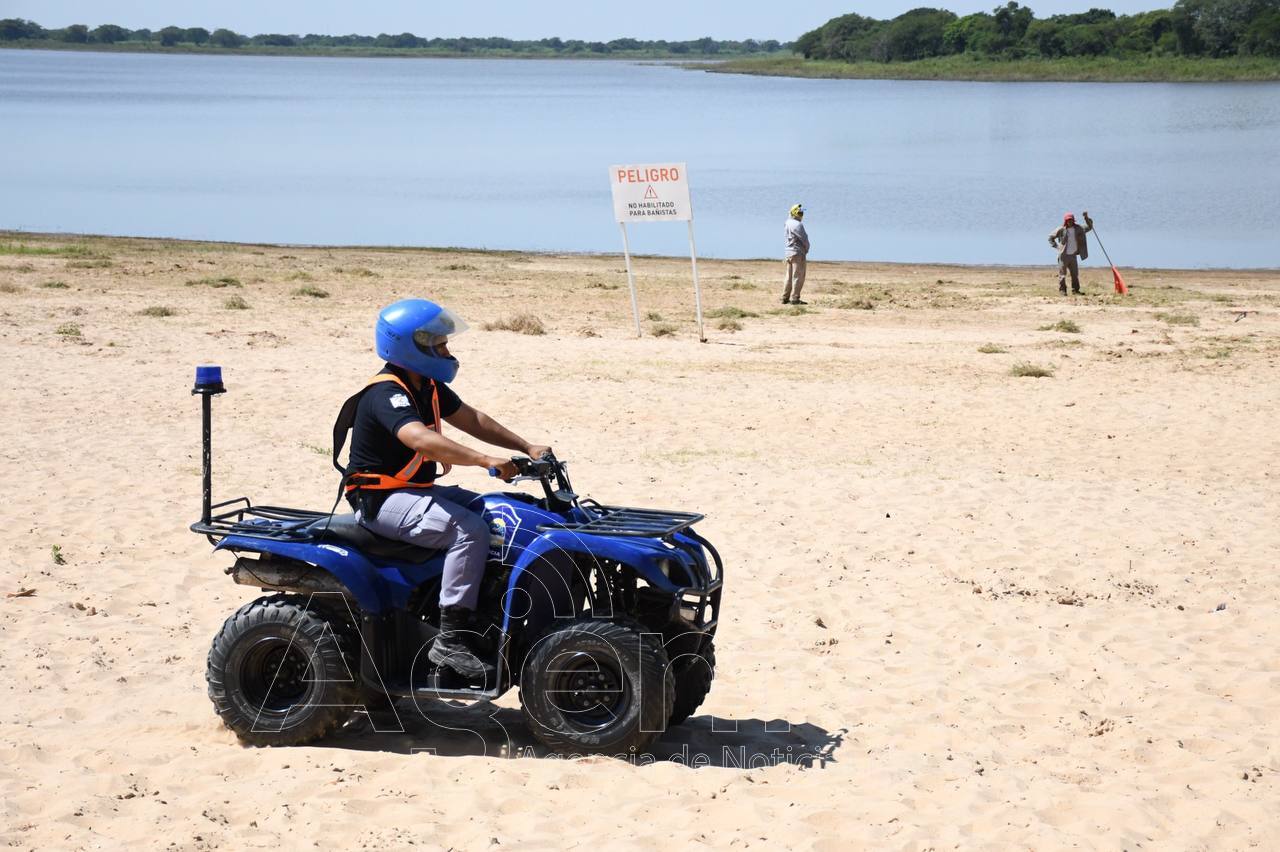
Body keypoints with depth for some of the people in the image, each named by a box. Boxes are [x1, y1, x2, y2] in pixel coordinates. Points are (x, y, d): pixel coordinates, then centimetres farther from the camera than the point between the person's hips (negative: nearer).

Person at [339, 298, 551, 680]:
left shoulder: (428, 387, 10)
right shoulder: (386, 393, -21)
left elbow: (471, 419, 17)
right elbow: (422, 439, -38)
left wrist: (526, 447, 8)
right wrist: (486, 461, -43)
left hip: (417, 490, 10)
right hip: (382, 500, -10)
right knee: (469, 530, -28)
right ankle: (451, 640, -26)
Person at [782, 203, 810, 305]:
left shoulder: (788, 223, 10)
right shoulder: (798, 225, -16)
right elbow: (804, 239, -13)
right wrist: (806, 250, 4)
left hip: (789, 252, 9)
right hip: (798, 253, -9)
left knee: (789, 276, 14)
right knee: (798, 276, -4)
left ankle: (785, 298, 15)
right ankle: (794, 299, -5)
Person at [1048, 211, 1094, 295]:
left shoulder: (1078, 229, 5)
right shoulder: (1061, 230, -5)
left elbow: (1089, 227, 11)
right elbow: (1051, 237, 3)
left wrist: (1086, 218, -4)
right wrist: (1056, 246, -6)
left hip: (1073, 255, 4)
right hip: (1063, 255, -4)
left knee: (1075, 274, 5)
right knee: (1062, 274, -3)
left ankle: (1075, 290, 12)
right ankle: (1062, 290, 3)